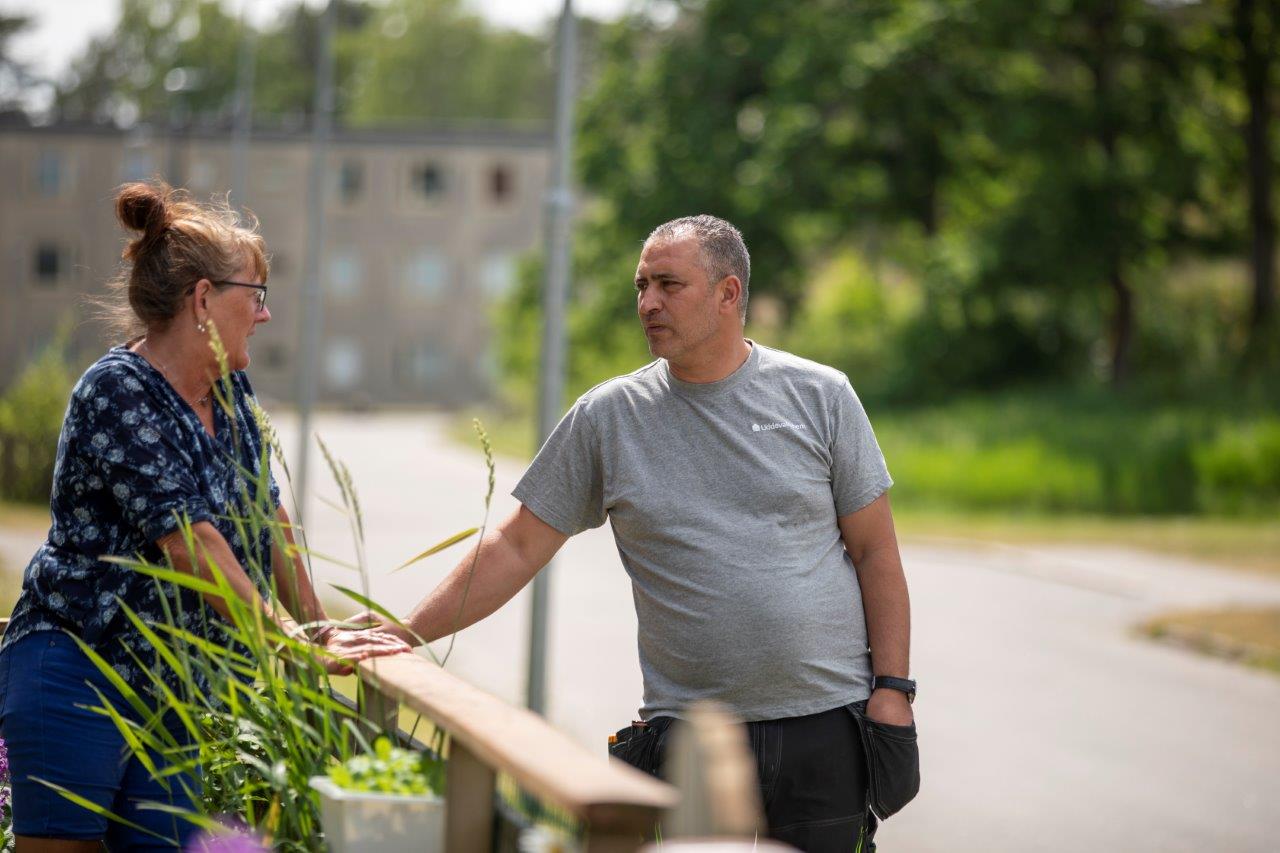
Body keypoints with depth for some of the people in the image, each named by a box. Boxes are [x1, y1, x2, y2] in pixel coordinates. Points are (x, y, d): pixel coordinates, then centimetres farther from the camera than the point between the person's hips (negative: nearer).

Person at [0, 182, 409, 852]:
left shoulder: (231, 392, 9)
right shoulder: (115, 392, -16)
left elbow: (268, 520, 16)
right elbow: (188, 540, -24)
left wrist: (322, 631, 7)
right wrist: (296, 645, -28)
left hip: (172, 694, 8)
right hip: (76, 679, -8)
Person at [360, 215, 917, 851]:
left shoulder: (820, 395, 3)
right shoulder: (607, 417, 4)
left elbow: (875, 554, 5)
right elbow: (517, 547, 5)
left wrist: (892, 691, -3)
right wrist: (404, 632, -4)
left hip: (828, 729, 0)